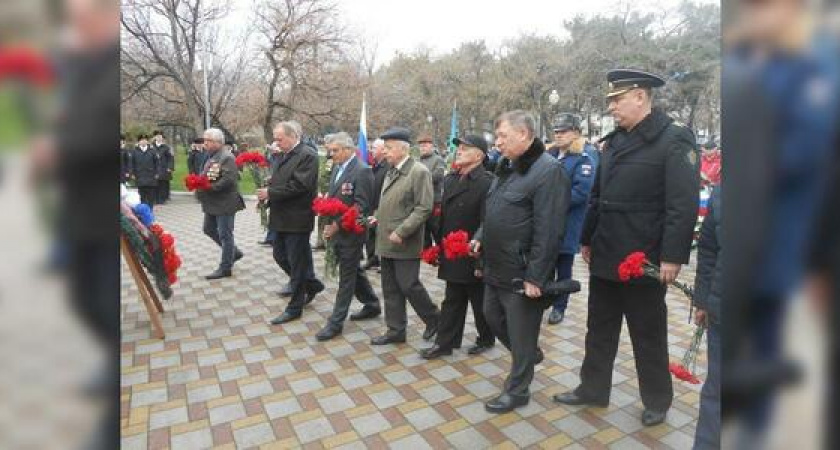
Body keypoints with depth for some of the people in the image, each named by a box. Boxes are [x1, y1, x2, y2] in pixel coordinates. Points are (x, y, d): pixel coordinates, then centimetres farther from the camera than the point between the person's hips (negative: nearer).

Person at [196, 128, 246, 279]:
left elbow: (228, 180, -26)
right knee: (209, 229, 17)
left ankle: (225, 268, 11)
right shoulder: (211, 157, 13)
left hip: (224, 203, -10)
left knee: (225, 235, 0)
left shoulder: (227, 157, -16)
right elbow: (206, 176, 22)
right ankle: (234, 252, 31)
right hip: (212, 203, 10)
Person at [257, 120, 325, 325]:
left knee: (296, 262, 2)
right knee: (280, 256, 16)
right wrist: (267, 191, -2)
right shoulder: (285, 155, 12)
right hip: (283, 218, 9)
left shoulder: (307, 155, -14)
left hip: (297, 219, -9)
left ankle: (294, 308, 15)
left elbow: (299, 186, -23)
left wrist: (270, 193, -18)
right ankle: (312, 284, 34)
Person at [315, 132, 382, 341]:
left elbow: (361, 206, -20)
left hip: (351, 232, -8)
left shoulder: (362, 171, -15)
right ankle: (372, 305, 36)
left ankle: (336, 322, 11)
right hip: (337, 231, 8)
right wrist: (328, 224, 3)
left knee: (346, 276, 2)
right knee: (353, 271, 19)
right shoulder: (338, 168, 10)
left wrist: (337, 225, -22)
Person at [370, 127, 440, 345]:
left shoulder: (419, 171, -12)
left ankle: (433, 319, 23)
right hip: (386, 242, 8)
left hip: (404, 244, -8)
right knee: (390, 288, 12)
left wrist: (401, 232, -19)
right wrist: (378, 217, 7)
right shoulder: (391, 172, 13)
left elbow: (424, 208, -17)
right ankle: (395, 331, 25)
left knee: (409, 285, -1)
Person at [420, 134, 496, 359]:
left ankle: (486, 340, 34)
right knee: (452, 301, 17)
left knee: (480, 302, 12)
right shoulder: (450, 179, 8)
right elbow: (444, 215, 11)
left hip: (475, 257, -7)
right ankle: (445, 343, 28)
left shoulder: (486, 183, -18)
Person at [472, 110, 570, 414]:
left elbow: (548, 231, -23)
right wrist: (480, 238, 7)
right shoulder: (508, 168, 11)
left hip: (522, 274, -9)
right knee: (493, 317, 22)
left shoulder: (548, 170, -18)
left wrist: (535, 276, -22)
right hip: (496, 268, 9)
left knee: (521, 332, 7)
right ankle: (530, 355, 45)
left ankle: (517, 391, 26)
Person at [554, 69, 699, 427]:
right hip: (605, 256, 7)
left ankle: (657, 401, 31)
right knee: (599, 327, 16)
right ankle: (592, 389, 31)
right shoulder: (614, 141, 10)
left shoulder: (674, 140, -11)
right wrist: (587, 240, 15)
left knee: (648, 334, 10)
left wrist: (673, 256, -19)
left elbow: (684, 204, -16)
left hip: (644, 260, -6)